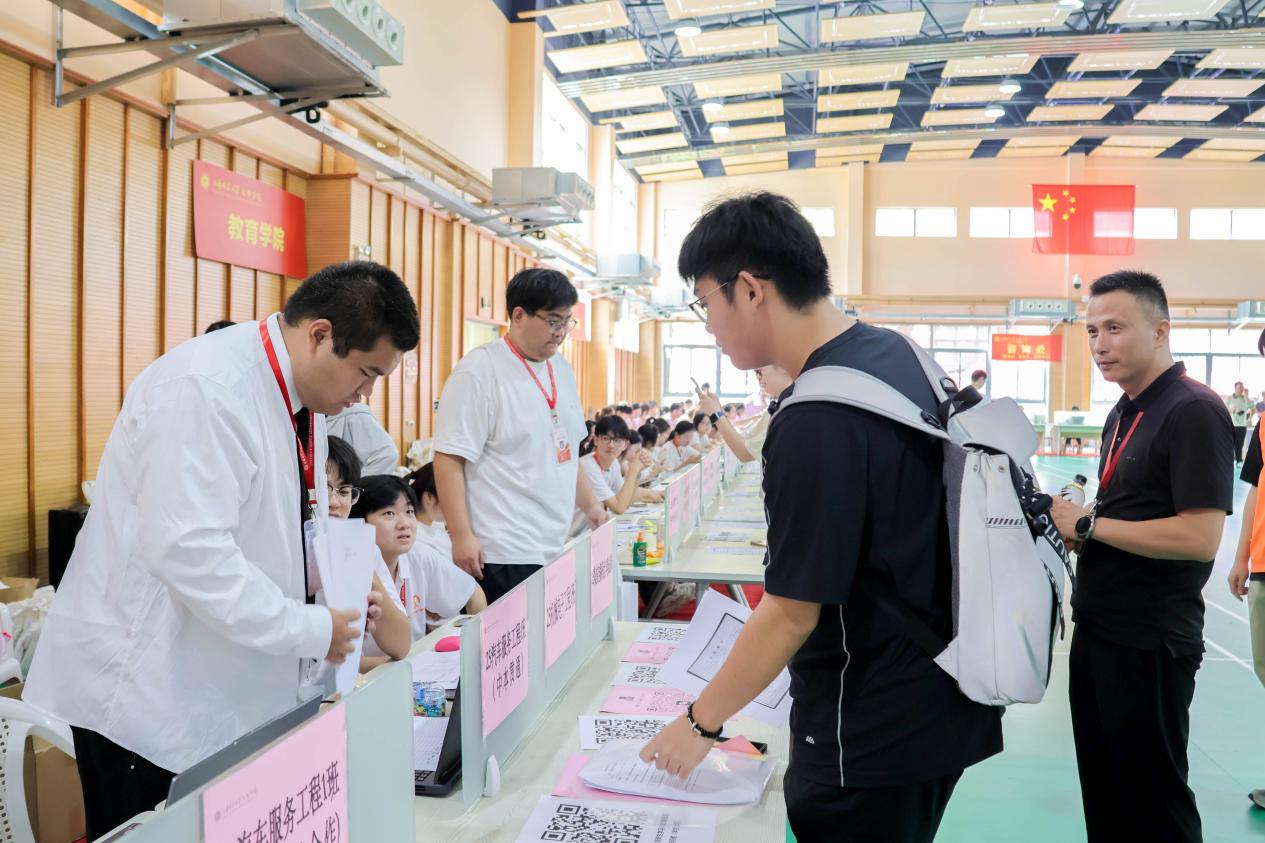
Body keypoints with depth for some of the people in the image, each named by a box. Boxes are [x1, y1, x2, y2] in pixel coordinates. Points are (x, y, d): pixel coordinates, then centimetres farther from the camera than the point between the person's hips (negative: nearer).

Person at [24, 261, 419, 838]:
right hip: (143, 688, -8)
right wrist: (310, 632, -22)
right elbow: (188, 552, -30)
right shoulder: (206, 389, -23)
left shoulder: (307, 398, 5)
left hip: (225, 685, 9)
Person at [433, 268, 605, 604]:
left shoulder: (561, 368, 13)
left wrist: (588, 504, 24)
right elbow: (449, 459, -14)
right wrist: (461, 536, -18)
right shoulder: (479, 371, -10)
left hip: (556, 549, 7)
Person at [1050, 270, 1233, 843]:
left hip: (1150, 642, -8)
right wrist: (1074, 526, -1)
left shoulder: (1195, 412, -17)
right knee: (1102, 789, 19)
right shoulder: (1122, 413, 11)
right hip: (1096, 631, 9)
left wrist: (1087, 523, -19)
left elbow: (1200, 536, -25)